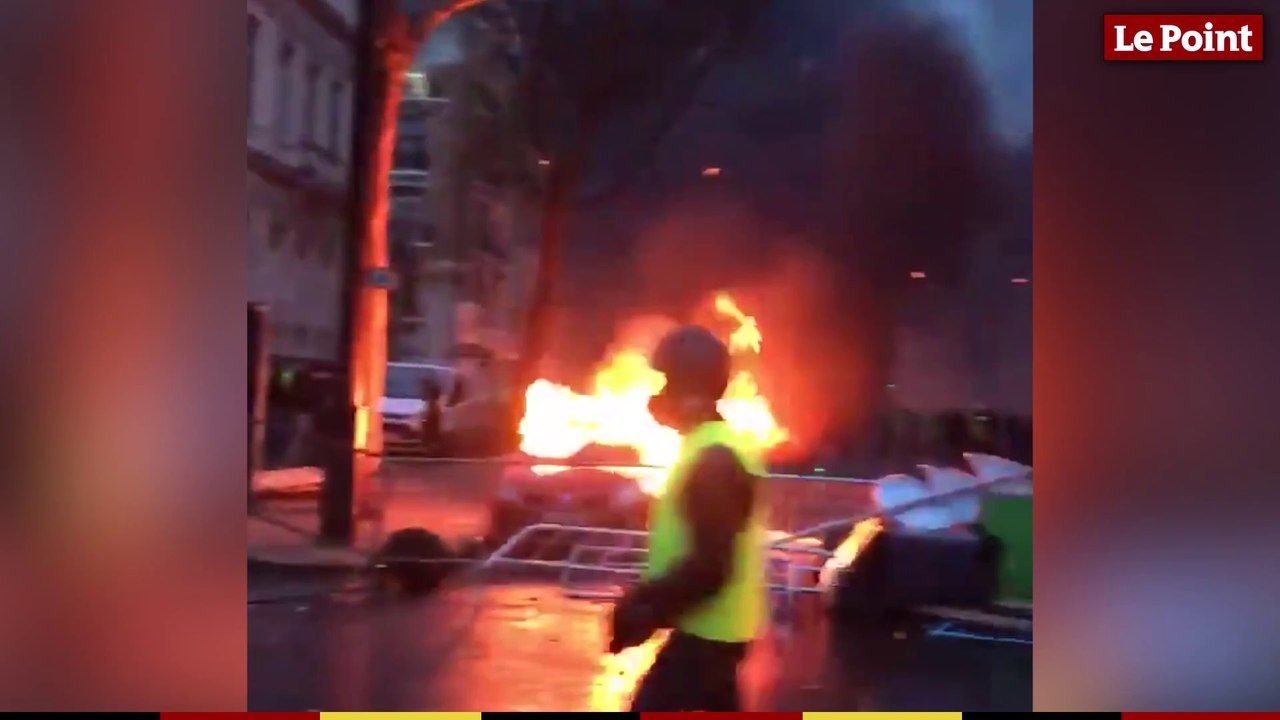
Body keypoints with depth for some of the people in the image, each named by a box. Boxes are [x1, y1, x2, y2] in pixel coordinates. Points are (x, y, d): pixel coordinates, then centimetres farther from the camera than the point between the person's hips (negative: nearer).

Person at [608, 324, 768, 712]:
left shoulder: (714, 460, -22)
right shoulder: (714, 450, 10)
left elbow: (709, 567, -26)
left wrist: (645, 610, -17)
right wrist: (648, 600, 13)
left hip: (706, 631, -10)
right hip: (715, 627, 10)